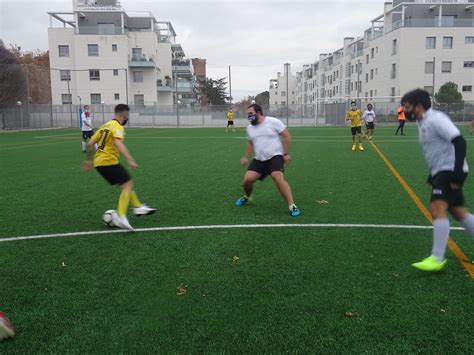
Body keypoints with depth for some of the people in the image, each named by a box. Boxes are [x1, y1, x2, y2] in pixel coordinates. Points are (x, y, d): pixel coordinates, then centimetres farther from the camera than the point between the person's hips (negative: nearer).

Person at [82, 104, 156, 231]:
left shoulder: (106, 125, 18)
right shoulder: (118, 126, -9)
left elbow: (90, 144, 17)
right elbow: (118, 143, -29)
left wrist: (88, 160, 27)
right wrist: (130, 159, -36)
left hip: (98, 162, 9)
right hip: (109, 162, -9)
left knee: (127, 183, 20)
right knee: (128, 185, -10)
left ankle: (138, 207, 25)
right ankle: (121, 217, -21)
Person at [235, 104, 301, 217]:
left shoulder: (273, 122, -11)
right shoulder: (250, 128, 7)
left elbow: (287, 136, -6)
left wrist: (286, 153, -9)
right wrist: (246, 157, 17)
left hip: (275, 156, -5)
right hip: (259, 160, 5)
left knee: (278, 178, -28)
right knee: (247, 179, -10)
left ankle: (292, 206, -21)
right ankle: (246, 197, 24)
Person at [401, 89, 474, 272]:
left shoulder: (435, 118, -14)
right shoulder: (423, 122, 16)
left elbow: (459, 142, -21)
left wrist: (457, 173, -25)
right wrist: (433, 174, 24)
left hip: (450, 171, -10)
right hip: (442, 172, 10)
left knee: (438, 209, -19)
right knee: (458, 212, 14)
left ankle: (437, 258, -18)